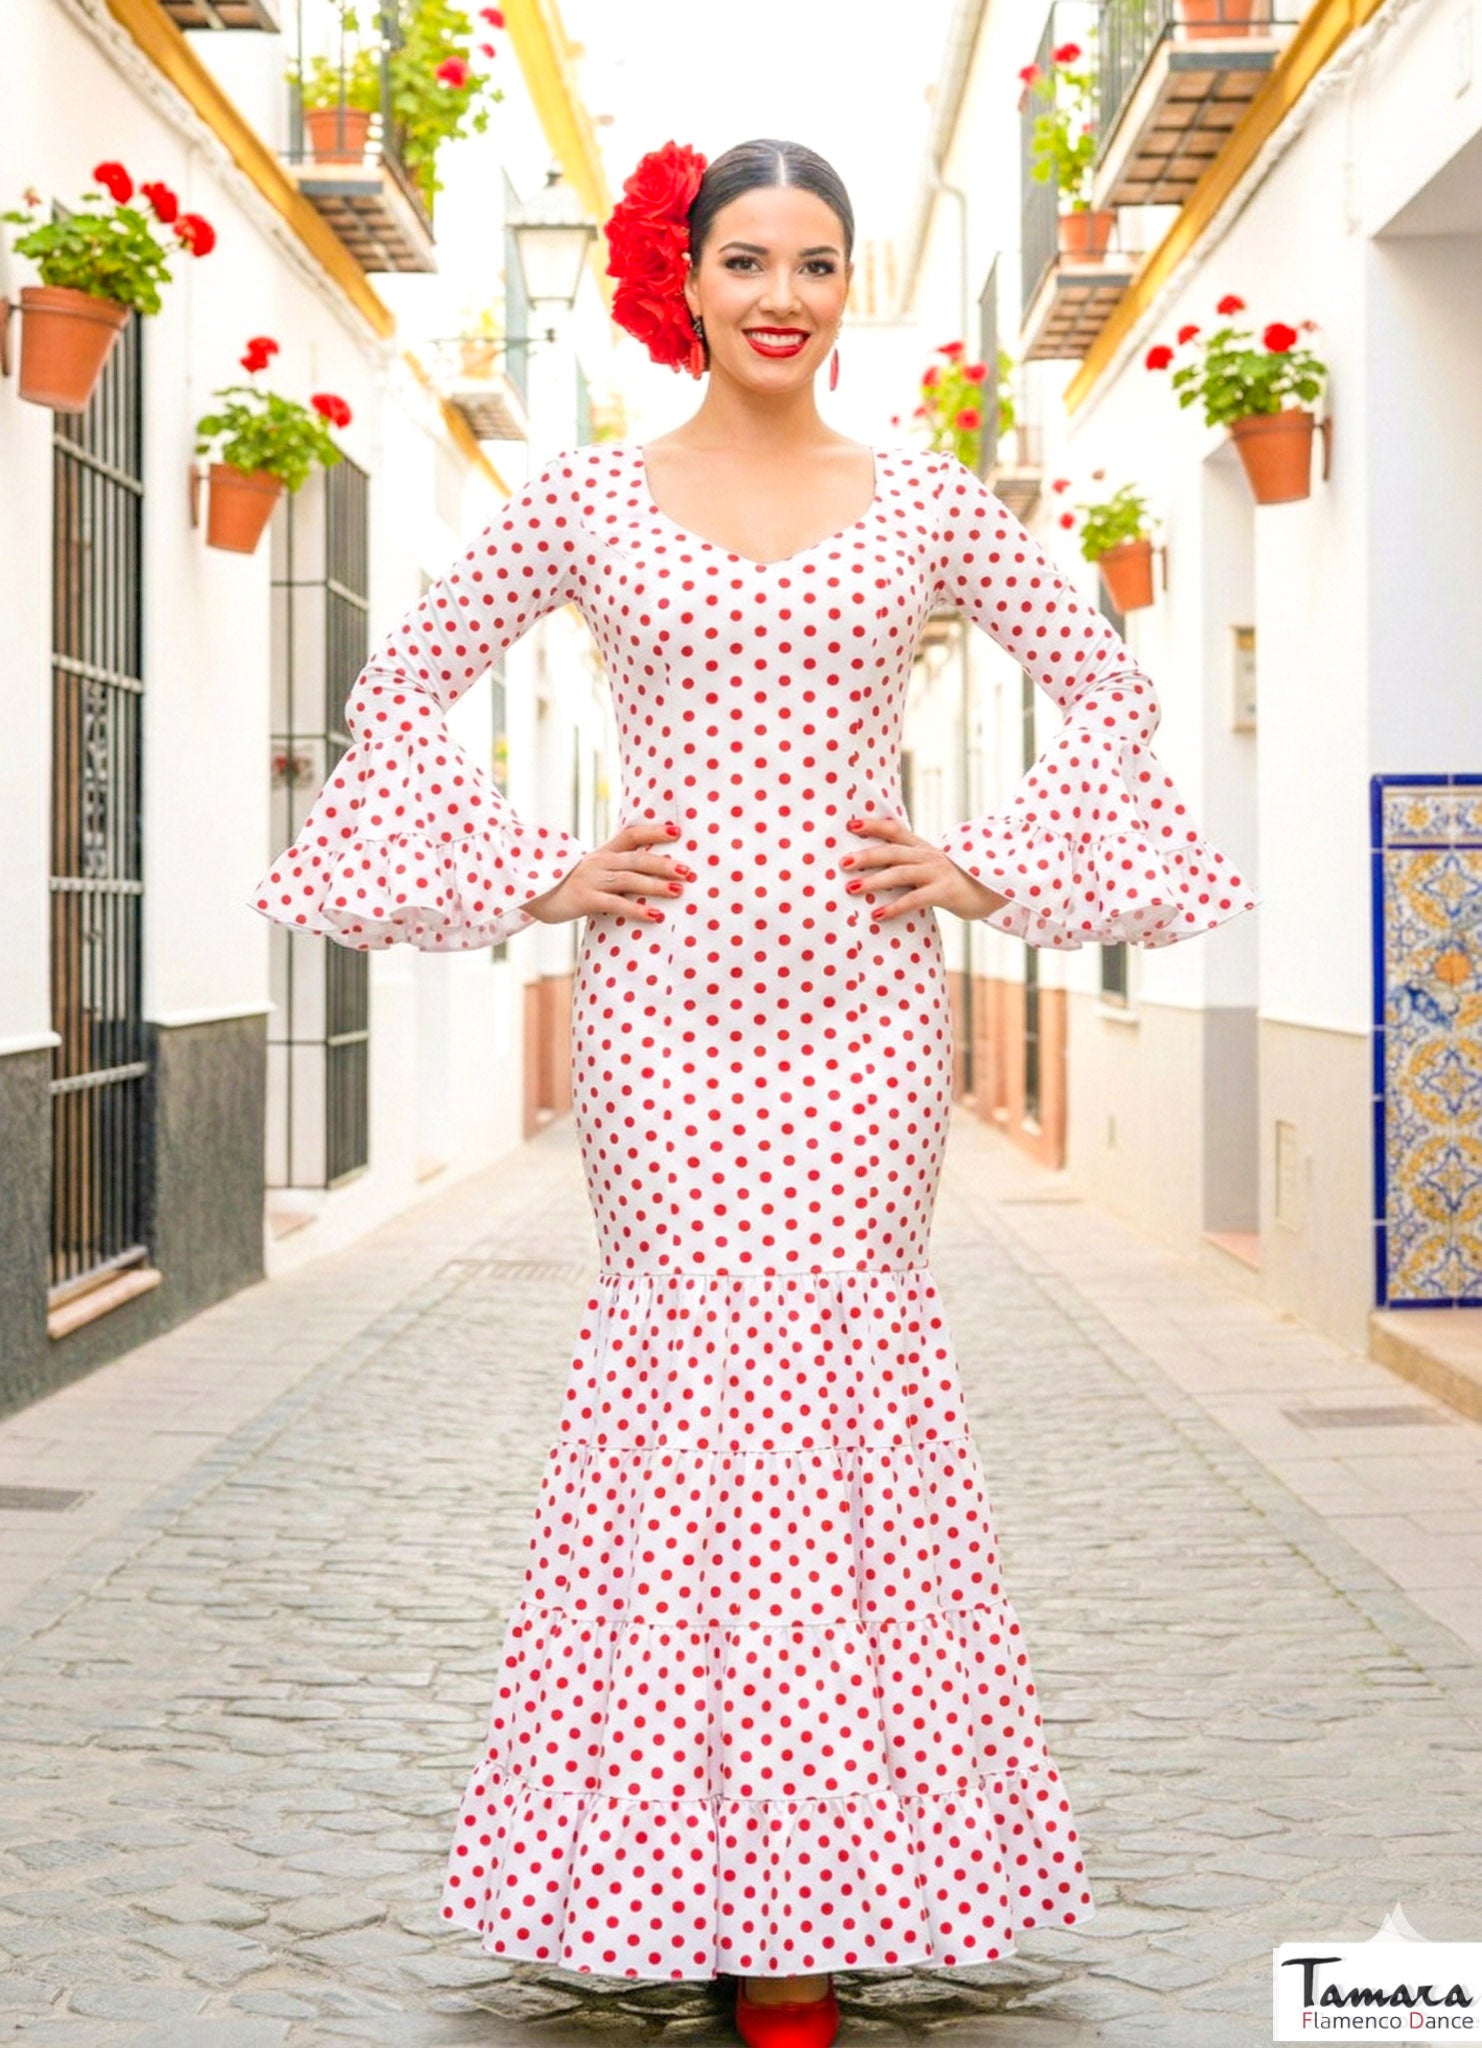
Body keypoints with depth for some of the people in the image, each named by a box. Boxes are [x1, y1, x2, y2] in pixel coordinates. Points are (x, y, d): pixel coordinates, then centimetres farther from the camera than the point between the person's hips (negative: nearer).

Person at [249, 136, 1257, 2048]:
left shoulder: (926, 499, 7)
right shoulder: (588, 496, 5)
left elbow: (1105, 685, 15)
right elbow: (401, 689, 11)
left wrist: (987, 868, 4)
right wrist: (535, 876, 2)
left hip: (859, 993, 1)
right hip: (663, 987, 0)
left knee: (849, 1362, -1)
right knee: (676, 1362, -2)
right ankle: (689, 1866, 11)